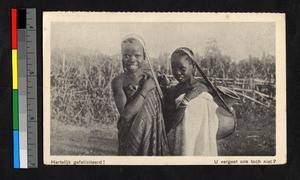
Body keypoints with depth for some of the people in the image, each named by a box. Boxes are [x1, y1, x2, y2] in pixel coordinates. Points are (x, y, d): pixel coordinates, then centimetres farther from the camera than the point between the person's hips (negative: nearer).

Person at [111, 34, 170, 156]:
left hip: (155, 135, 4)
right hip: (133, 136, -4)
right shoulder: (119, 81, -10)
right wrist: (145, 90, -18)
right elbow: (126, 114, -21)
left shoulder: (150, 77, 3)